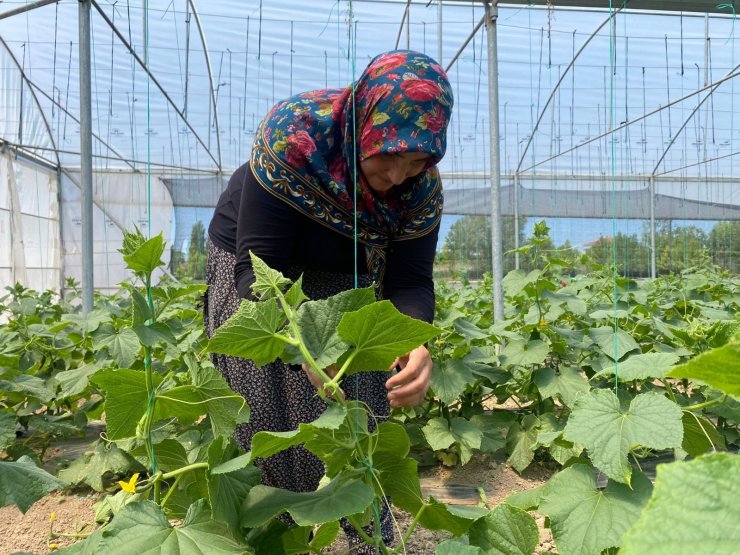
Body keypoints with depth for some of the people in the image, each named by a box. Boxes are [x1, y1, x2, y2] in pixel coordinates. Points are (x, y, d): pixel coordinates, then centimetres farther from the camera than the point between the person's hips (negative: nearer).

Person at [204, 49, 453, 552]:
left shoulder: (423, 185, -20)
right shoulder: (290, 137, -33)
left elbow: (409, 279, -19)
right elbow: (259, 266, -33)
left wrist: (418, 342, -41)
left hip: (343, 281, 3)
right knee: (265, 423, -2)